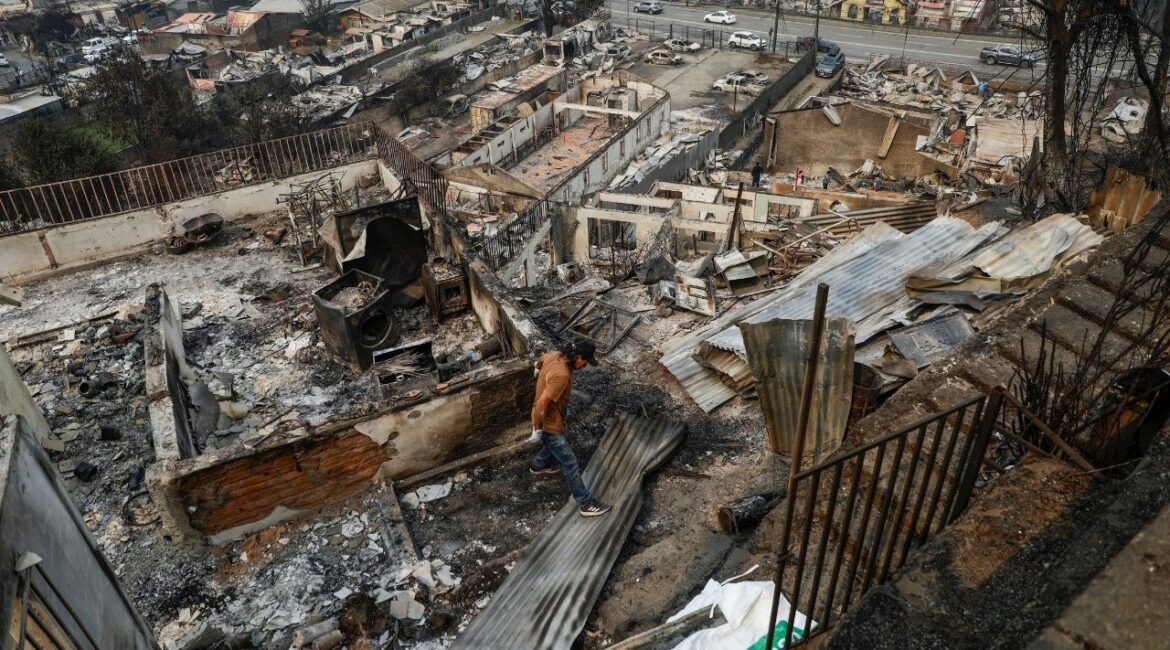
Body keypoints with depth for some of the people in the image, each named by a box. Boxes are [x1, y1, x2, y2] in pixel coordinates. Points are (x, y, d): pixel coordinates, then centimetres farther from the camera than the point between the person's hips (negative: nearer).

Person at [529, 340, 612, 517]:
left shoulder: (555, 355, -8)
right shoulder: (561, 375, -36)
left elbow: (539, 360, 16)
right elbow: (541, 403, -34)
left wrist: (540, 372, 35)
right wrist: (537, 427, -21)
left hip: (551, 417, 9)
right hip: (549, 423, -9)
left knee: (554, 445, 36)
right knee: (570, 464, 1)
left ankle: (538, 465, 62)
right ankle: (586, 504, 11)